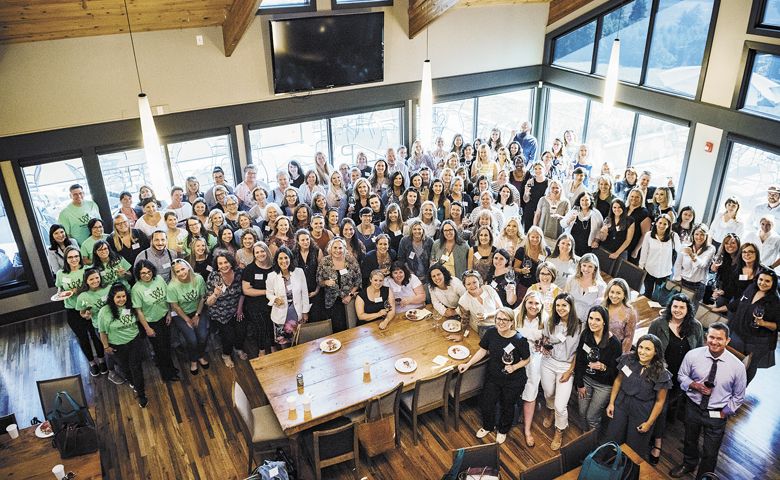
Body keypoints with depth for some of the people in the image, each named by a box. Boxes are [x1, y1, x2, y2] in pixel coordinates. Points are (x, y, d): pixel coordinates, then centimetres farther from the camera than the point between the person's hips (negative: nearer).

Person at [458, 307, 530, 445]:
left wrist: (514, 367, -24)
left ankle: (503, 430, 50)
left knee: (507, 406, 18)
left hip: (513, 381, -3)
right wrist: (468, 364, -8)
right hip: (493, 376, 3)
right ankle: (488, 426, 46)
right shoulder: (491, 332, -17)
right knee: (485, 404, 11)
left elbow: (526, 359, -8)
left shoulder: (519, 340, -25)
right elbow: (483, 350, -2)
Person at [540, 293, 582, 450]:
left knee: (560, 406, -6)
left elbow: (578, 351, -8)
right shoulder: (550, 321, -5)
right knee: (549, 393, 23)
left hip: (566, 366, -3)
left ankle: (559, 433, 23)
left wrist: (570, 371, -8)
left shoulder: (578, 326, -15)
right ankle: (550, 412, 59)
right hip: (548, 362, 3)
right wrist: (544, 346, -8)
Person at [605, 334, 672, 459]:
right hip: (621, 406, 3)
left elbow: (659, 401, -9)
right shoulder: (628, 359, -9)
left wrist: (649, 423, -7)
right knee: (612, 441, 13)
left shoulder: (661, 374, -17)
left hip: (642, 413, -3)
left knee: (634, 449, 14)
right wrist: (611, 403, 4)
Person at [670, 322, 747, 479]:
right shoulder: (692, 355, -18)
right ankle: (688, 464, 58)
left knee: (710, 453, 12)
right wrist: (695, 385, -19)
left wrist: (725, 413, -7)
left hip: (717, 414, -2)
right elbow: (681, 376, -1)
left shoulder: (737, 366, -20)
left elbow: (738, 396, -5)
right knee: (690, 440, 28)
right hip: (693, 407, 2)